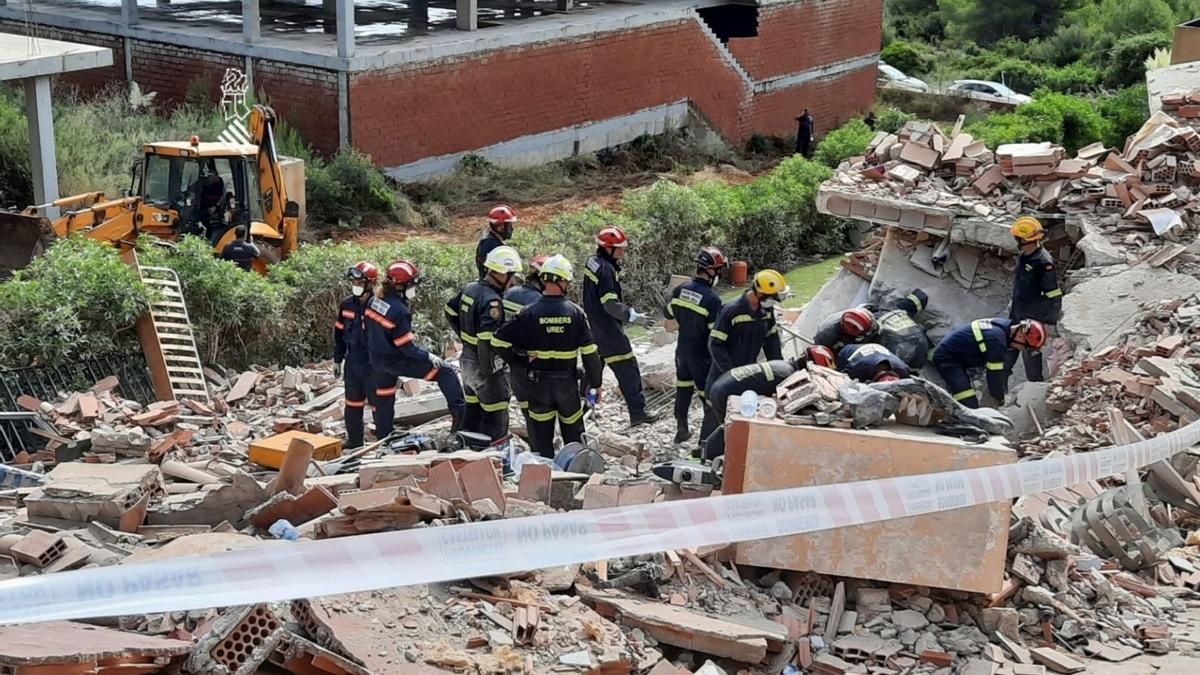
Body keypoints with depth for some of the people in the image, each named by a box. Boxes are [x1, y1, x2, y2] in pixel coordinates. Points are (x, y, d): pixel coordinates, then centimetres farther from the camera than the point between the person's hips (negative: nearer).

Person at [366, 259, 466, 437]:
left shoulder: (374, 301, -2)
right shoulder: (398, 310, -27)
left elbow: (368, 331, 10)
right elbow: (407, 345, -23)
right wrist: (429, 357, -12)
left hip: (377, 360, 8)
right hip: (397, 362, -8)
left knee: (384, 399, 23)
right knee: (445, 372, -4)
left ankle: (382, 439, 35)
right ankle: (459, 413, -8)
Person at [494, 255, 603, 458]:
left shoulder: (530, 313, -11)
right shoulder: (576, 313, -8)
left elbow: (499, 340, -14)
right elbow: (590, 352, -7)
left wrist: (520, 361, -2)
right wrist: (594, 384, 3)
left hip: (538, 382, -1)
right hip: (568, 381, 1)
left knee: (541, 435, 9)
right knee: (573, 433, 16)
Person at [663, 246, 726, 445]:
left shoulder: (680, 290, -6)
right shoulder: (712, 299, -23)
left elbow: (668, 313, 10)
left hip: (682, 349, 6)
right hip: (701, 354, -6)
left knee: (683, 389, 19)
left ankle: (681, 430, 29)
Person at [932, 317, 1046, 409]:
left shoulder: (1004, 324, 2)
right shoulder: (996, 338, -29)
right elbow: (995, 372, -19)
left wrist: (1001, 394, 17)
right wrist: (999, 398, -3)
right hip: (946, 358, -11)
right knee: (970, 406, -20)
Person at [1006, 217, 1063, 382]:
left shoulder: (1044, 262, -25)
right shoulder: (1024, 256, 3)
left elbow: (1054, 295, -22)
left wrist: (1051, 322, -19)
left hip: (1033, 318, -9)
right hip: (1017, 314, 9)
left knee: (1031, 353, 2)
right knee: (1007, 350, 19)